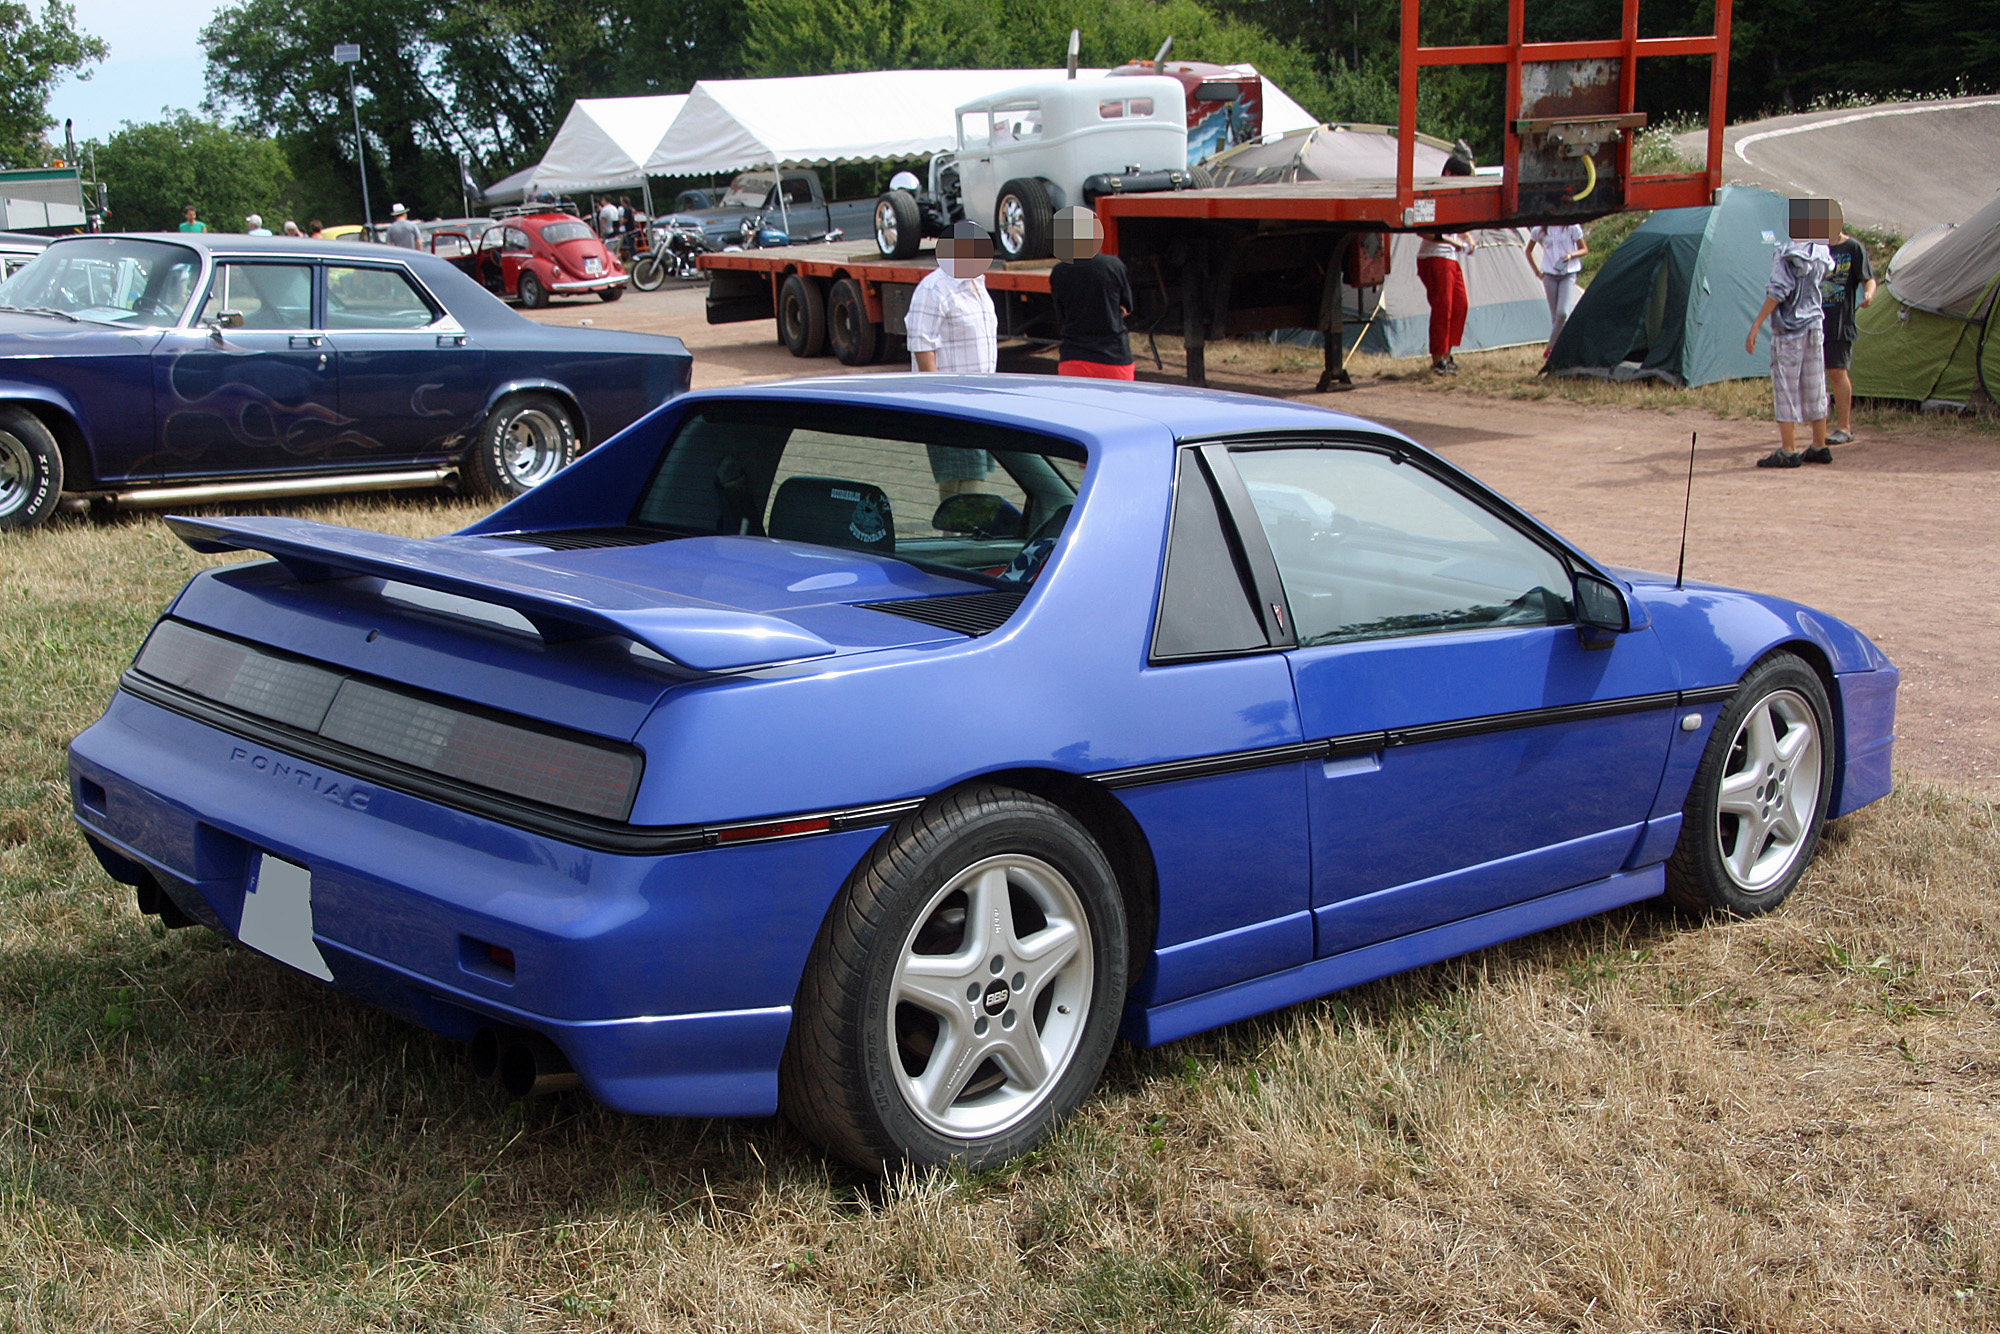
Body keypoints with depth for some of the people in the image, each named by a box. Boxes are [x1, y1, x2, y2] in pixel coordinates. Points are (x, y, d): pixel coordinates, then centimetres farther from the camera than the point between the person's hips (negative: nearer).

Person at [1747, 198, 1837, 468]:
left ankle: (1788, 451, -3)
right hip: (1815, 326, 6)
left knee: (1786, 388, -2)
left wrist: (1756, 326, -15)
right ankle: (1820, 447, 18)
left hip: (1789, 329, -6)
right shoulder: (1821, 255, 4)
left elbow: (1777, 293, -17)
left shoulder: (1786, 255, -13)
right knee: (1814, 388, 12)